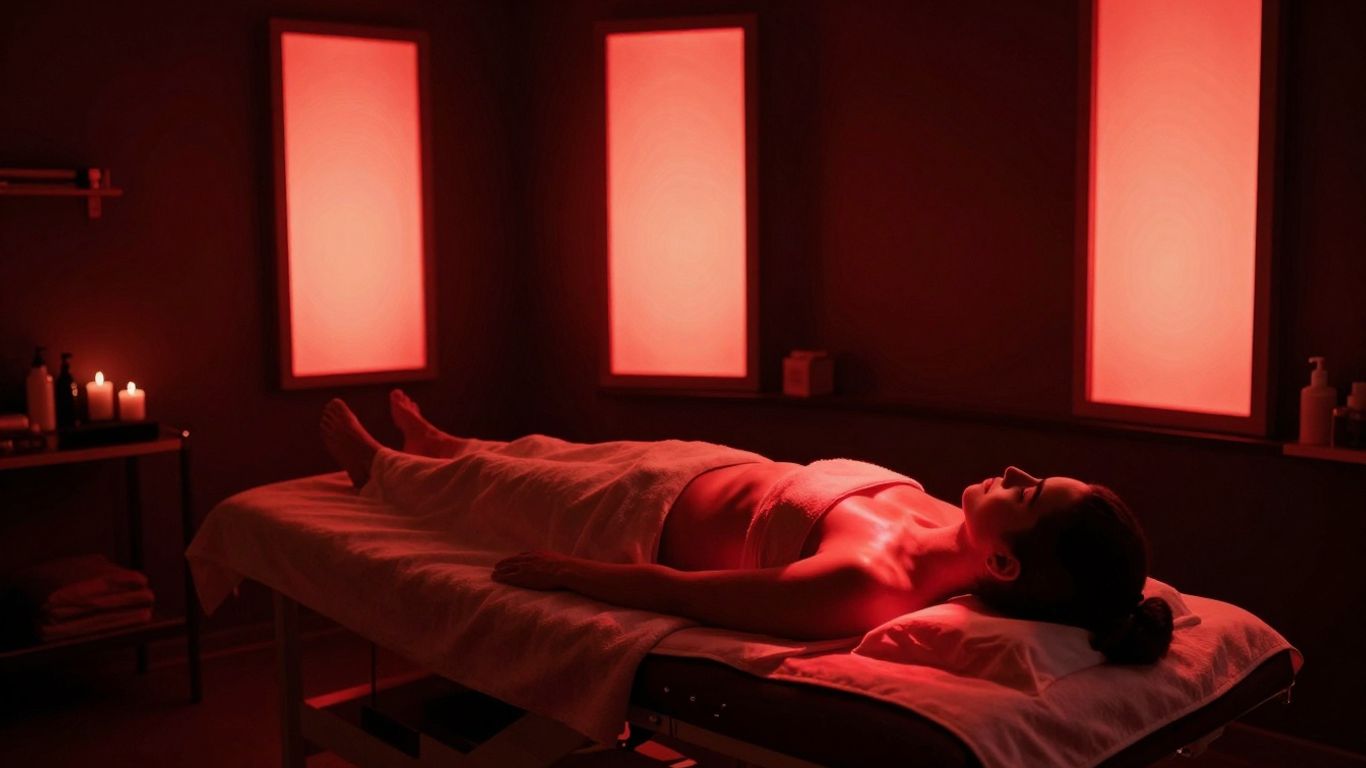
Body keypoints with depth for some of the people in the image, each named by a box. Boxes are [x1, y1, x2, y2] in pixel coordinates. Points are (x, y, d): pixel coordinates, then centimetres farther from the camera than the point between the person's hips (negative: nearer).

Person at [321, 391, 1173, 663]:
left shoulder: (863, 584, -46)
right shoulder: (953, 532, -24)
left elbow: (676, 591, -34)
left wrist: (567, 571, -21)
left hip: (650, 520, -6)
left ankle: (379, 469, 57)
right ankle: (444, 446, 65)